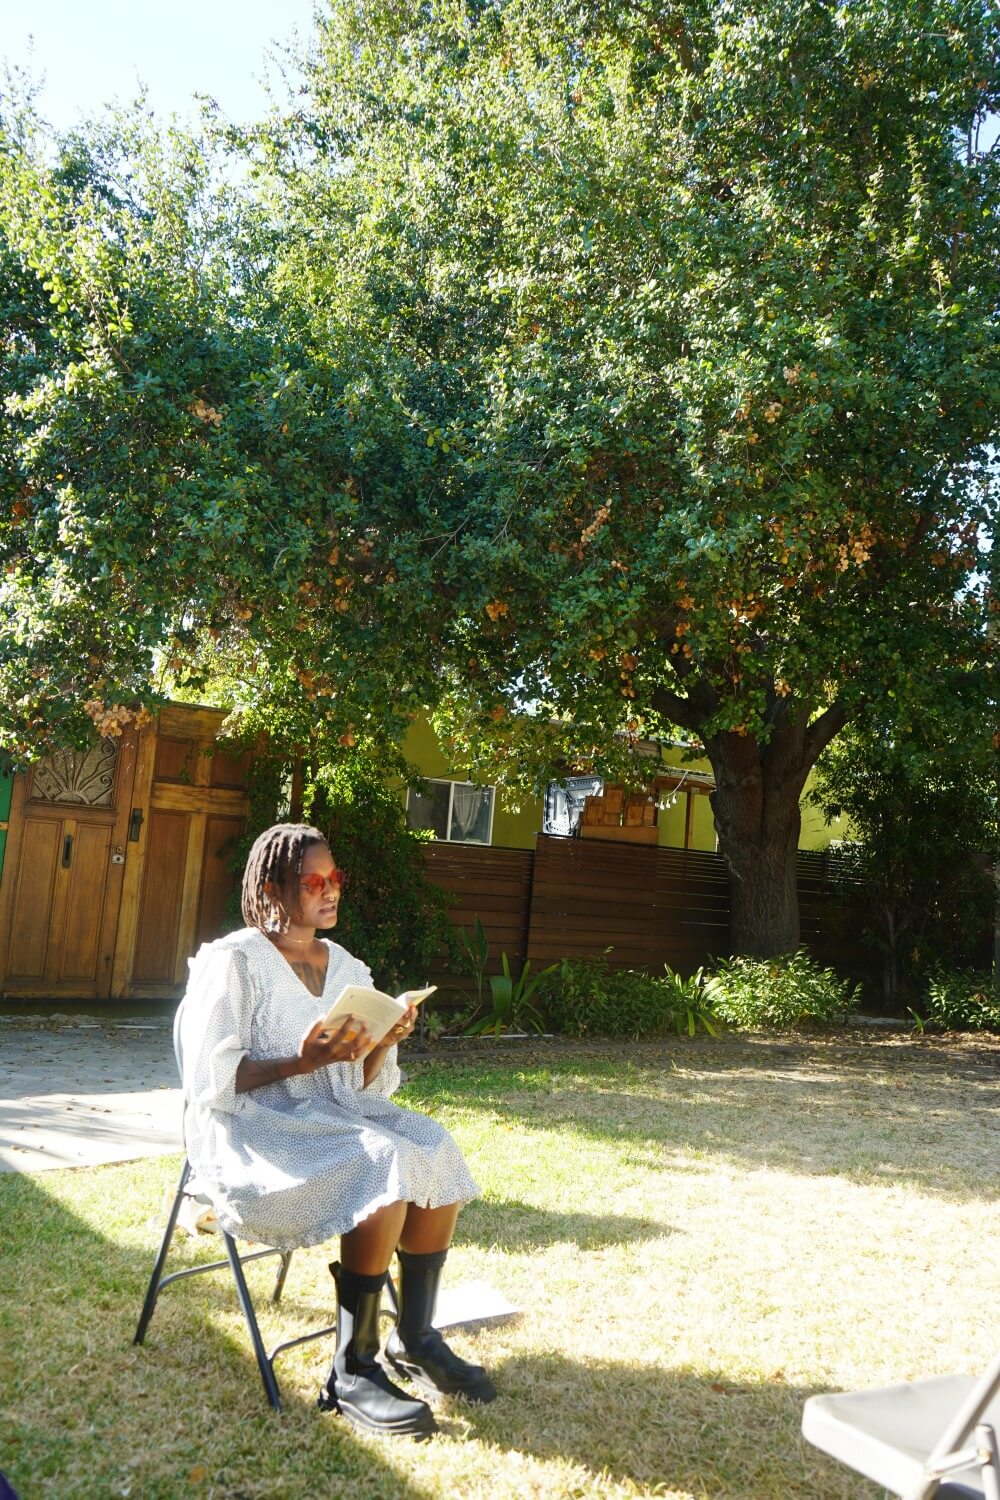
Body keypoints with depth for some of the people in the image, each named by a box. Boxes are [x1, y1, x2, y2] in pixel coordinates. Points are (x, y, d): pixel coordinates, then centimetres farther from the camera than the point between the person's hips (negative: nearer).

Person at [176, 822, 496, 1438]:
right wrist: (300, 1063, -26)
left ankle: (415, 1339, -1)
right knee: (385, 1169, -29)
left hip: (328, 1119, 7)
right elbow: (211, 1080, -14)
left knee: (436, 1151, -16)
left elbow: (361, 1086, 11)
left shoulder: (345, 966, 12)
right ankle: (353, 1372, -18)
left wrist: (382, 1047, -11)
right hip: (250, 1129, -7)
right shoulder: (234, 960, -8)